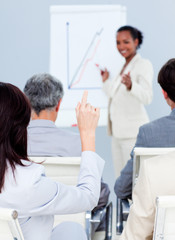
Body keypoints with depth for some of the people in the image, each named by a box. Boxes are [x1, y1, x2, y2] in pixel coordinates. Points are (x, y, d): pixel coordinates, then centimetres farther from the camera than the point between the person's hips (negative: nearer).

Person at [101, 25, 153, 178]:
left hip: (133, 132, -9)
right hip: (117, 132, 9)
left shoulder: (144, 65, -7)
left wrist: (130, 85, -39)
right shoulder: (123, 66, 17)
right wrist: (105, 80, 22)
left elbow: (147, 97, -23)